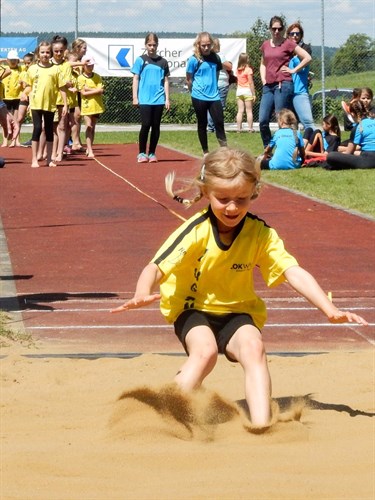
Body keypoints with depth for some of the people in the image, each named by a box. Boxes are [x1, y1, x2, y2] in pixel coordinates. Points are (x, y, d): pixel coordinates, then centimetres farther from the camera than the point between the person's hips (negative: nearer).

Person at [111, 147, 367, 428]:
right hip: (193, 309, -2)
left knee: (254, 347, -28)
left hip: (236, 311, 2)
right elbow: (156, 267, -27)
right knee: (205, 350, -32)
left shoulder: (261, 234, -11)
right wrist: (143, 294, -50)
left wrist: (330, 310, -31)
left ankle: (262, 426, -30)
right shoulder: (196, 231, -18)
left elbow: (294, 273, -17)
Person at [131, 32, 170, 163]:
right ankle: (142, 153, 3)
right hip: (144, 99, -2)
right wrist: (135, 97, -2)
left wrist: (167, 99, 7)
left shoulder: (163, 62, 9)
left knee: (156, 126, 4)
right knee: (146, 125, -8)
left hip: (159, 99, 2)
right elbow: (136, 79, 4)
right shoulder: (141, 60, 4)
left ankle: (152, 153, 13)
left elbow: (166, 81, 12)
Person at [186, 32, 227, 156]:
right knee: (202, 125, 7)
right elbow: (189, 79, 1)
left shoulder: (215, 57, 4)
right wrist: (196, 92, 7)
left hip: (214, 96, 3)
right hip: (199, 98, -3)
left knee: (219, 122, -3)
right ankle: (205, 152, 16)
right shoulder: (194, 60, -7)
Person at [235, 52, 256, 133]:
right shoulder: (248, 70, -10)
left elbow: (237, 81, 7)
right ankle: (250, 128, -1)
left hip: (239, 91, 4)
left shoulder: (238, 70, 5)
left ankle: (239, 128, 3)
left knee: (240, 111, 6)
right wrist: (253, 94, -6)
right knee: (249, 111, 1)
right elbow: (251, 83, -10)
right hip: (247, 90, -4)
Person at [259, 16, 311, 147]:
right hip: (268, 86, 5)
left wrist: (293, 70, -4)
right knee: (263, 121, -2)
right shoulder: (265, 45, 16)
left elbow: (307, 57, -5)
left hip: (283, 85, -5)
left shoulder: (288, 44, -1)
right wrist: (263, 80, 14)